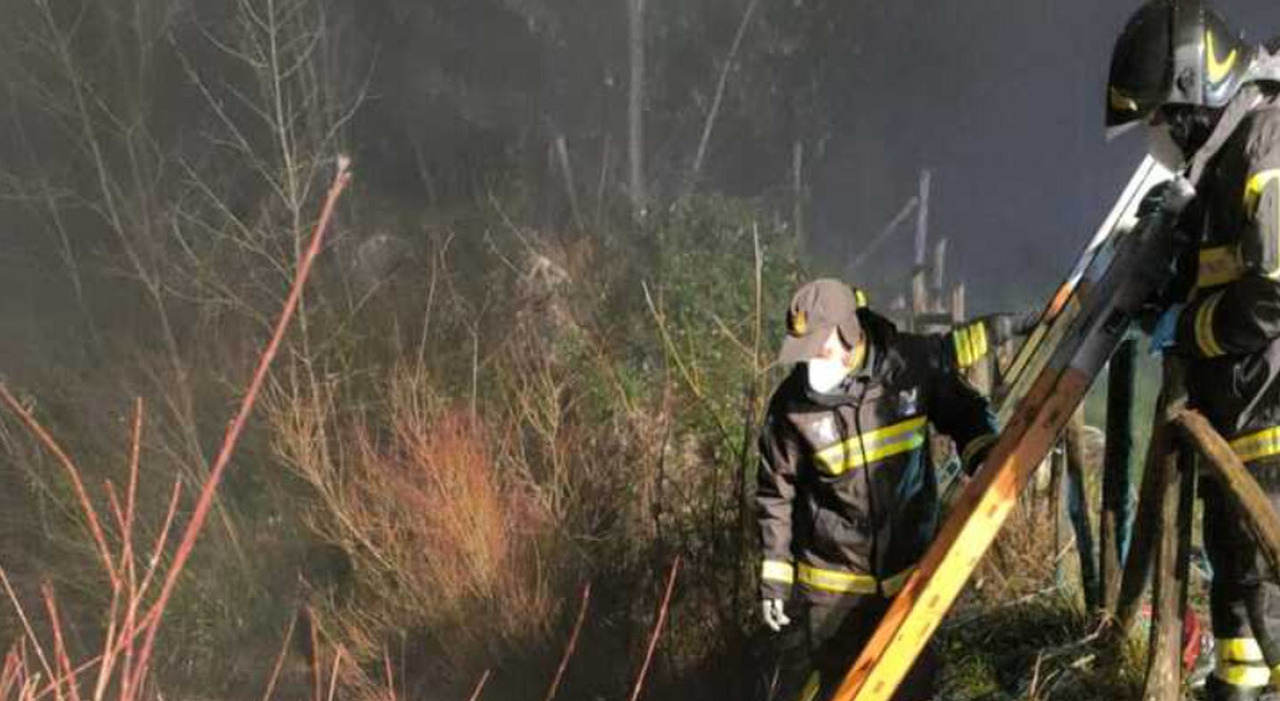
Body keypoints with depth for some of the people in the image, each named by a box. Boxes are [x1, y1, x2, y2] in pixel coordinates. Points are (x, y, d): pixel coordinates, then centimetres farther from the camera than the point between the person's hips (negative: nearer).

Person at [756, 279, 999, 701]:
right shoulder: (791, 404, -15)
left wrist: (983, 453, -12)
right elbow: (776, 494, -5)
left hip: (909, 573, 3)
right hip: (831, 582, -3)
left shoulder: (912, 363, -11)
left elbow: (962, 410, 7)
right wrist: (774, 574, -5)